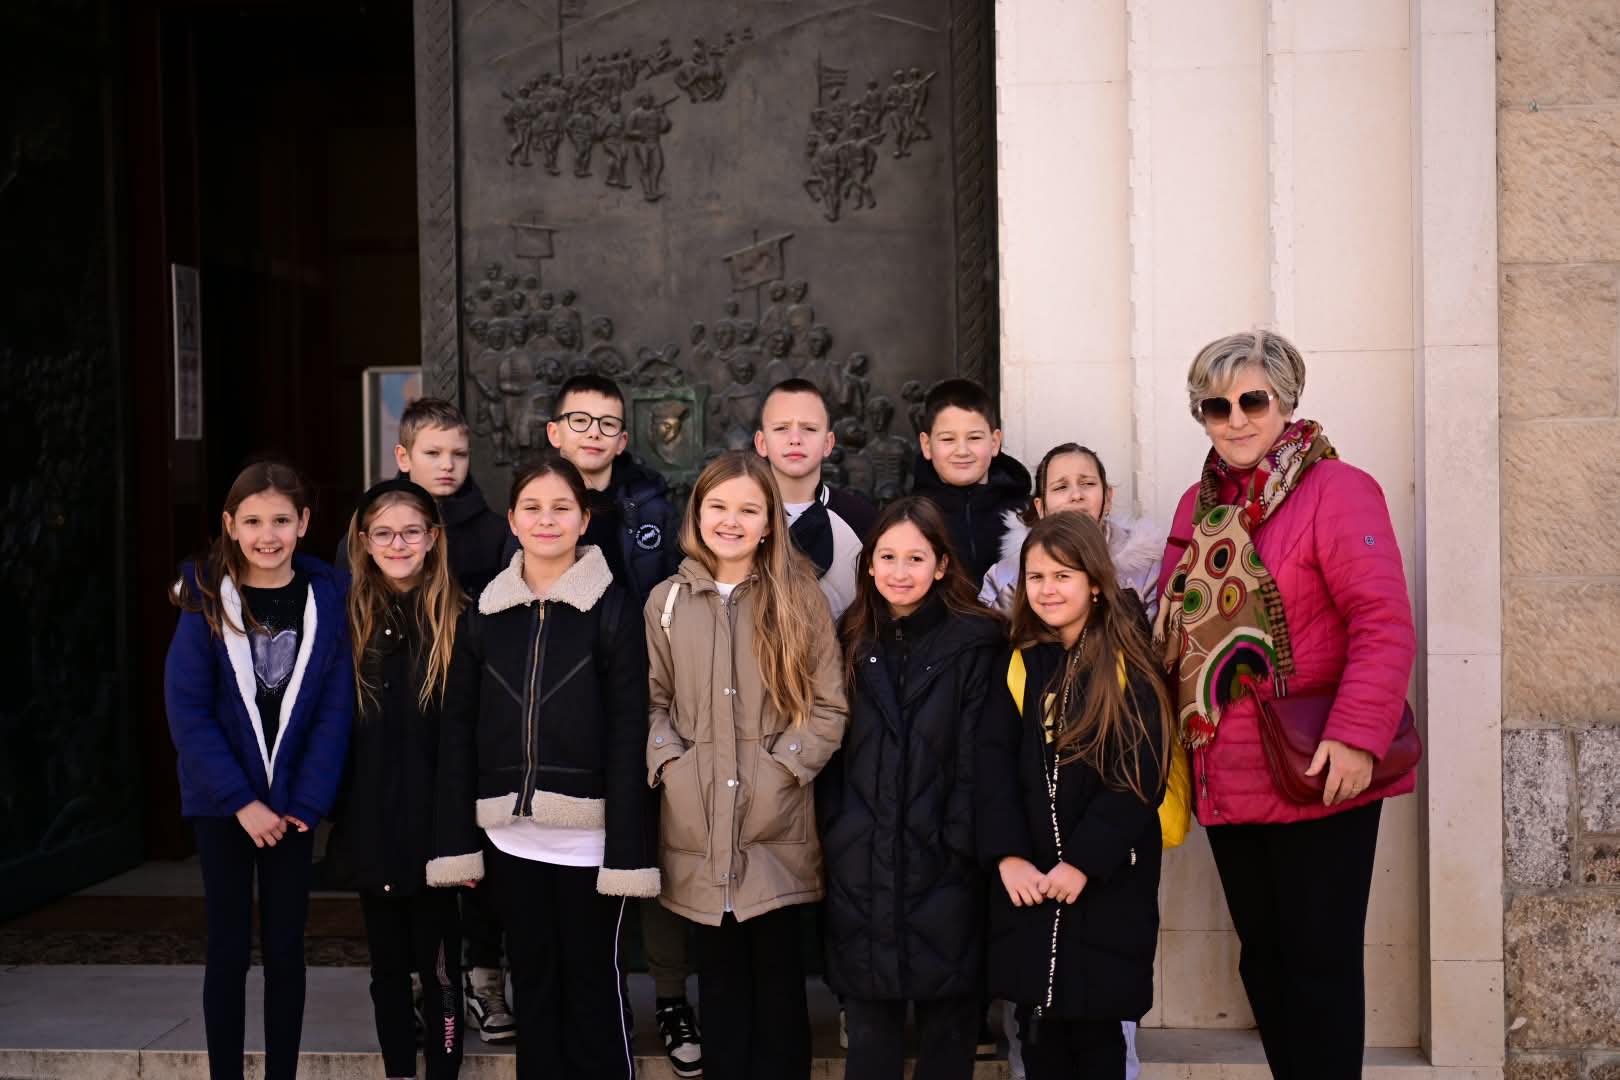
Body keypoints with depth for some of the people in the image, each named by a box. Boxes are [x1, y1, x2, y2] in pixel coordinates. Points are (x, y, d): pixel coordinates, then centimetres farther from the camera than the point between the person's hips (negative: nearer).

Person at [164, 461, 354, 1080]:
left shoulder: (326, 596, -4)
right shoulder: (207, 599, -7)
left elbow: (335, 709, -4)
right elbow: (186, 709, -10)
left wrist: (305, 802, -12)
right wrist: (241, 801, -15)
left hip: (292, 804, 1)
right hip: (221, 802, -1)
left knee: (285, 948, 8)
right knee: (229, 947, 5)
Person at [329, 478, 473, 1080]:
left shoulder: (458, 620, -5)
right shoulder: (348, 618, 3)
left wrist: (467, 830, -10)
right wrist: (335, 817, 0)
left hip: (433, 823, -3)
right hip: (370, 826, 3)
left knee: (439, 965, 5)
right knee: (388, 965, 14)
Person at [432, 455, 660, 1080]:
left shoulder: (612, 608, -4)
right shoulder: (485, 611, 7)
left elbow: (628, 735, -8)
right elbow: (459, 730, 7)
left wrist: (627, 852, -13)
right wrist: (454, 841, 3)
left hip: (588, 834, -3)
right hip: (510, 834, 4)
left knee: (593, 986, 5)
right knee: (533, 983, 13)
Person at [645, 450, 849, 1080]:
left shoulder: (799, 598, 1)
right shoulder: (667, 601, 7)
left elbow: (828, 708, -1)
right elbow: (653, 701, 8)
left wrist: (781, 766, -11)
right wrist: (669, 763, -7)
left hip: (775, 823, -2)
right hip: (697, 824, 2)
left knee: (779, 973, 6)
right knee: (719, 975, 12)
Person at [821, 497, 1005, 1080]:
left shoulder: (975, 643, -3)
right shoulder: (852, 643, 9)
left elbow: (976, 757, -7)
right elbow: (831, 752, 8)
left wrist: (959, 845, -11)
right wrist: (835, 835, 1)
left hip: (943, 869, -3)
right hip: (860, 870, 3)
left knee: (947, 1031, 8)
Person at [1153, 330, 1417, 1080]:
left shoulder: (1336, 490, -9)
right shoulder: (1198, 506, 12)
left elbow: (1385, 624, -17)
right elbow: (1173, 628, 17)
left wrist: (1357, 737, -25)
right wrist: (1177, 734, 9)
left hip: (1315, 778, -7)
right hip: (1227, 780, 7)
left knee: (1320, 961, 3)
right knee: (1261, 958, 16)